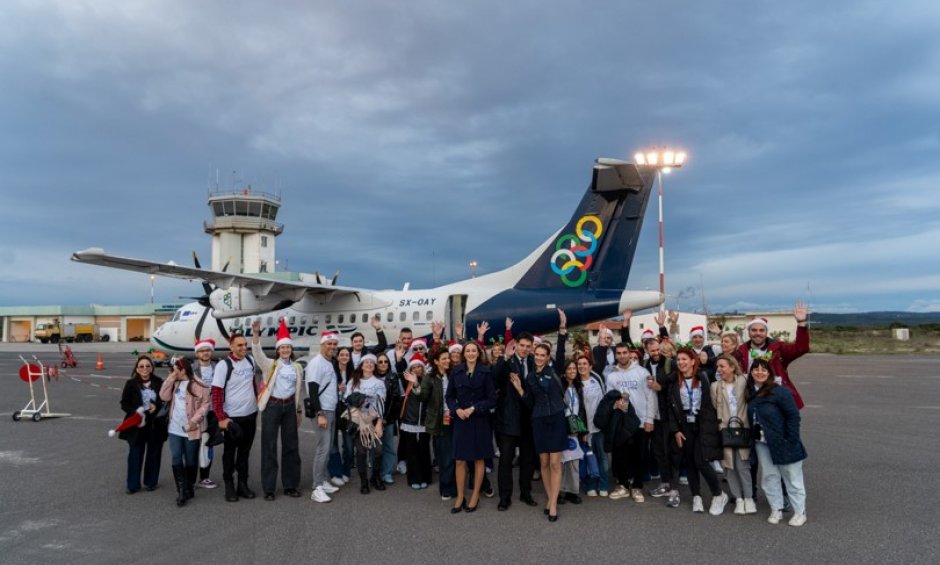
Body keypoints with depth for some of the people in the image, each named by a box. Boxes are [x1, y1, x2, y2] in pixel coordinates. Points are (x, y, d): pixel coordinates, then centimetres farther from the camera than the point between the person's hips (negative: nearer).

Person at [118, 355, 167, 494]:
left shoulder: (159, 383, -1)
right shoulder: (131, 384, 0)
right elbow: (124, 403, 1)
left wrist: (157, 407, -14)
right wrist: (134, 412, -15)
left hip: (156, 425, 1)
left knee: (154, 454, 8)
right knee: (135, 454, 2)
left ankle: (150, 482, 22)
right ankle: (133, 484, 13)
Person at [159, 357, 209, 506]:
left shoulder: (198, 385, -10)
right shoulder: (175, 384, 12)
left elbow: (205, 404, -11)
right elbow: (164, 397, 1)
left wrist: (194, 420, -19)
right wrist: (171, 378, -5)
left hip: (191, 429, -5)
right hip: (175, 428, 5)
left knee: (191, 460, 7)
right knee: (176, 459, -3)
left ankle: (189, 488, 21)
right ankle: (182, 490, -2)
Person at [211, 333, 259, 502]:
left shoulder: (250, 361, 2)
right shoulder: (223, 365, -15)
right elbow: (216, 393, -15)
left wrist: (257, 403, 16)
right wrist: (221, 418, -19)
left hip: (251, 414, 5)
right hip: (232, 417, -5)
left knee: (245, 452, 14)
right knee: (230, 453, 9)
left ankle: (243, 484, 24)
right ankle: (229, 486, 20)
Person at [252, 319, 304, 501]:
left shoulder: (297, 368, 10)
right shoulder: (270, 365, 0)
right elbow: (257, 352, -18)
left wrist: (299, 410, 16)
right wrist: (255, 333, -35)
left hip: (289, 407, 3)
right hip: (272, 406, -3)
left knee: (291, 445, 7)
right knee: (269, 446, -1)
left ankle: (290, 485, 17)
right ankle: (269, 488, 7)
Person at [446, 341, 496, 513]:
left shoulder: (486, 371, -5)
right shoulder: (456, 371, 2)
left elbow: (492, 399, -6)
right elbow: (449, 396, 6)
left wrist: (474, 408, -15)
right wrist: (457, 409, -11)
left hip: (480, 420, -2)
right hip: (460, 420, 2)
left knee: (478, 459, 8)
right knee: (460, 460, 3)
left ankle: (475, 496, 20)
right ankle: (460, 497, 16)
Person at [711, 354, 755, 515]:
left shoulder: (743, 382, -1)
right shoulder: (715, 386, 3)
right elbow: (715, 408, 5)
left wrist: (742, 423, -9)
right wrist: (721, 426, -1)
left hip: (742, 429, -2)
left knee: (742, 464, -4)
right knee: (729, 465, 3)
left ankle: (748, 498, 8)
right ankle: (738, 498, 12)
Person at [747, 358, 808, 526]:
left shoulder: (780, 392, -16)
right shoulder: (750, 392, 4)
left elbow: (793, 416, -15)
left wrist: (792, 440, -17)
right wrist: (752, 438, 5)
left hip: (782, 442, -6)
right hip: (762, 443, 6)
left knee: (792, 478, 6)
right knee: (769, 476, 12)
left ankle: (800, 512, 19)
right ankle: (776, 510, 25)